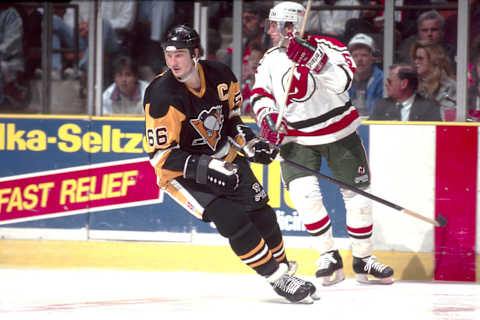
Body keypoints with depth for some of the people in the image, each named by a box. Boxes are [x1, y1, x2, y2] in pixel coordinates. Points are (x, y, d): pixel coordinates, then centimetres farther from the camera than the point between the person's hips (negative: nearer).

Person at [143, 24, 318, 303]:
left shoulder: (221, 76, -10)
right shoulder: (162, 96, -27)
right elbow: (161, 154, -25)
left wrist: (250, 142, -6)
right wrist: (205, 168, -33)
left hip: (223, 158, 6)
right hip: (181, 171, -6)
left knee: (260, 212, 4)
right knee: (231, 218, -19)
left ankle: (284, 266, 26)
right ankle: (278, 279, -9)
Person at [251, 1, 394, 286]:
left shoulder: (326, 47, -13)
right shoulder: (271, 60, 3)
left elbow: (342, 81, -27)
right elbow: (261, 93, 9)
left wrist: (313, 59, -37)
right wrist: (268, 116, -10)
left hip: (340, 133, -2)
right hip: (297, 138, 2)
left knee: (358, 196, 2)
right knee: (304, 195, -17)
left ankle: (363, 259, 21)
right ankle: (329, 257, -1)